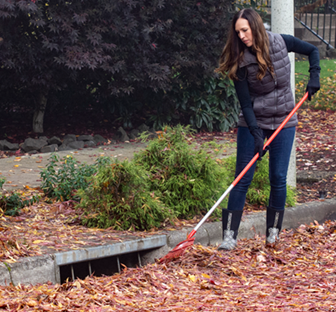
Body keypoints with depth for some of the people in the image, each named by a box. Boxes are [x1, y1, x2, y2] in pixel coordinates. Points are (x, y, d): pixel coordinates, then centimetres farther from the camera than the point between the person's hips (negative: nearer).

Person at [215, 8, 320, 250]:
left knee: (278, 178, 1)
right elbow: (245, 103, -13)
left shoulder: (281, 42, -9)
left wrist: (314, 77, -8)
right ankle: (230, 235, -5)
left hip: (284, 121, 1)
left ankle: (274, 232, 15)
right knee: (242, 179, -6)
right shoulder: (240, 61, -14)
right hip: (253, 122, -1)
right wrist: (256, 134, -21)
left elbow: (313, 51, 8)